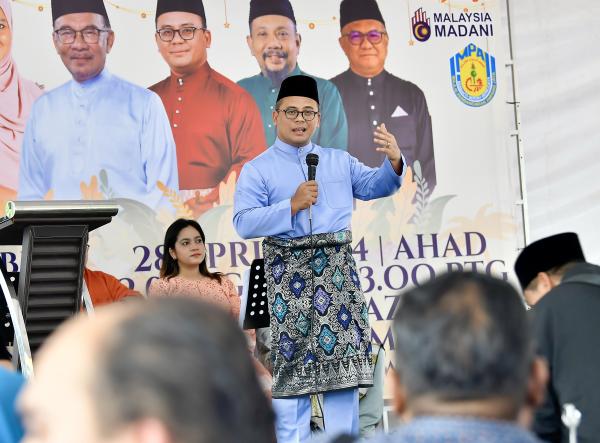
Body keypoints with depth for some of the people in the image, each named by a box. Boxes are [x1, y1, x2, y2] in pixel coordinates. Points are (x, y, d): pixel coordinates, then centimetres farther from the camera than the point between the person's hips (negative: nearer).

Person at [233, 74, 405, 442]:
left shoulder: (340, 161, 18)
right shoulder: (258, 169, 4)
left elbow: (374, 187, 6)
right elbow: (243, 222, -8)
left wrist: (394, 163, -13)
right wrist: (291, 206, -16)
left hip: (337, 269, 3)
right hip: (288, 272, -3)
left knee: (344, 357, 1)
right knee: (292, 361, -3)